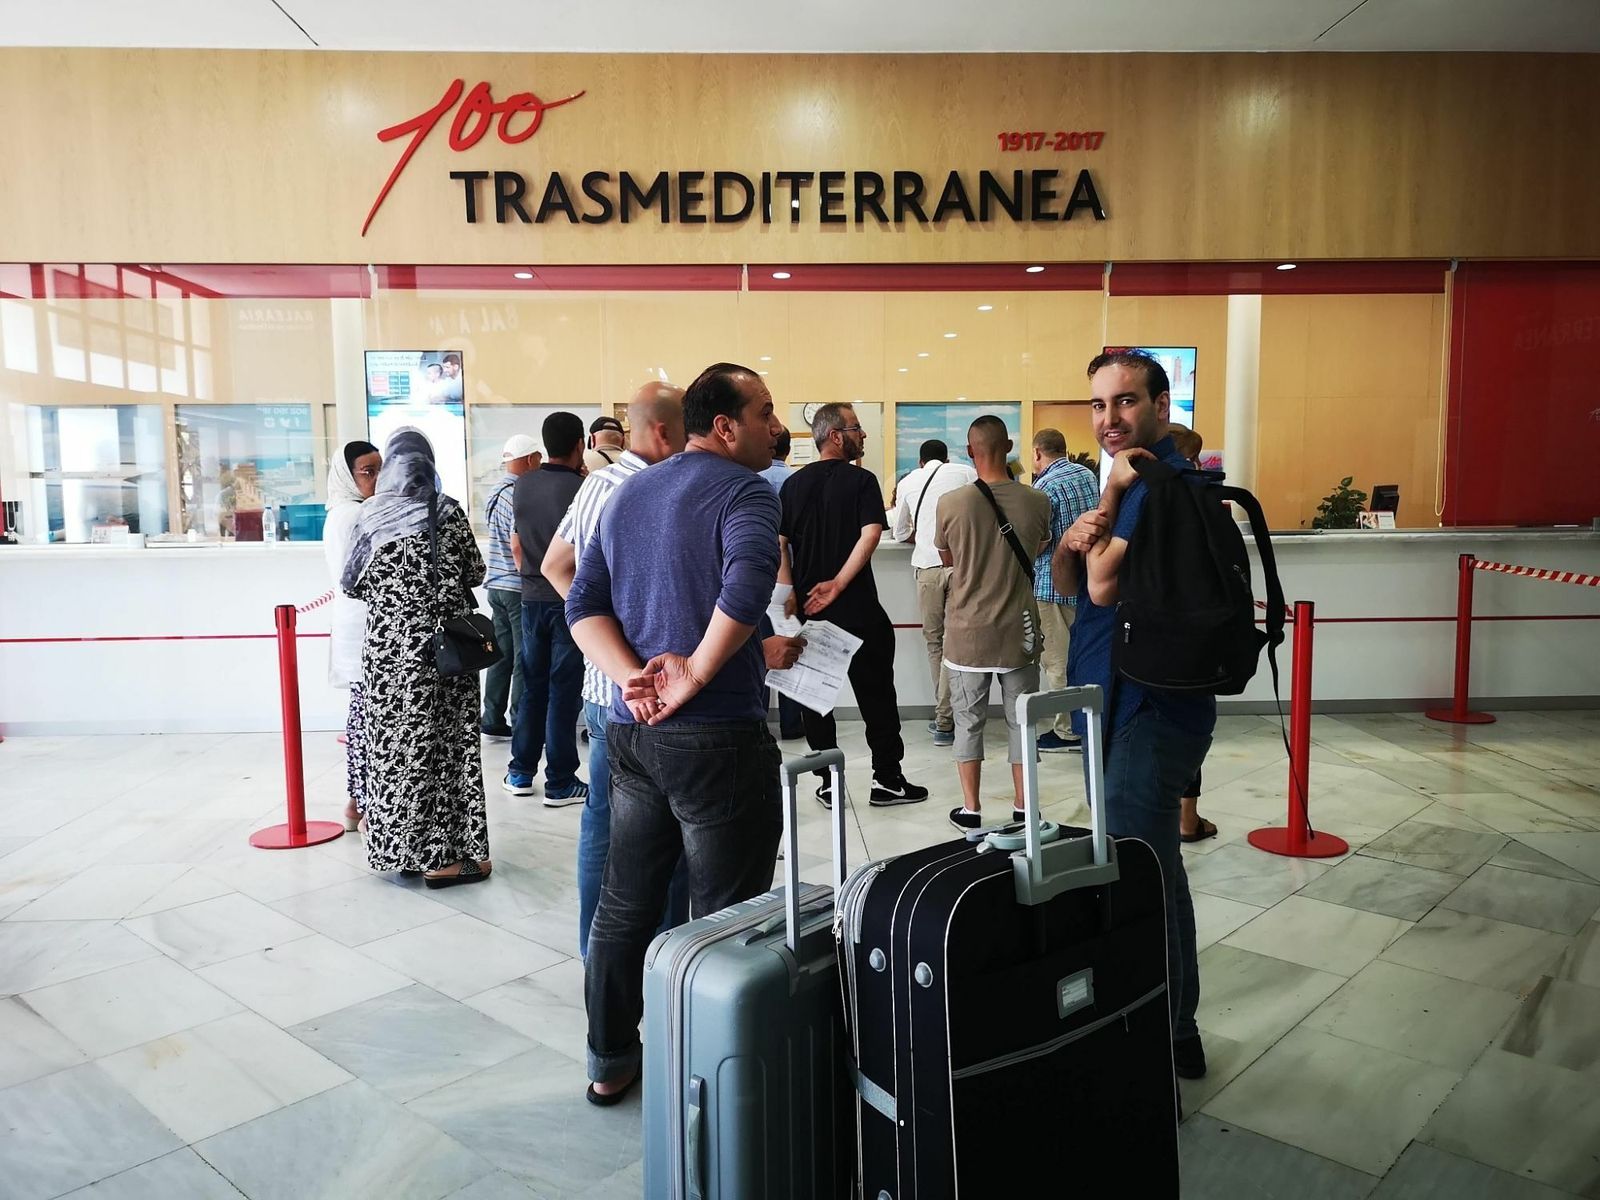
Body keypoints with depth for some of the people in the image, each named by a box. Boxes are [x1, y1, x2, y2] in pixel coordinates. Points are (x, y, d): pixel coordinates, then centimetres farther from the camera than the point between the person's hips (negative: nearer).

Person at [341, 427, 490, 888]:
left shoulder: (371, 515, 1)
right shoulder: (447, 512, -6)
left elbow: (353, 582, 6)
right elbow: (475, 573, -2)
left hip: (387, 644, 3)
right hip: (442, 641, -3)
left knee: (394, 741, 10)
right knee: (443, 741, 3)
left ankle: (400, 845, 19)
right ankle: (440, 855, 7)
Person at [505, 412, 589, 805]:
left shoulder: (522, 485, 3)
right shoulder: (580, 488, -14)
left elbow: (516, 544, 12)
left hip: (532, 599, 5)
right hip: (571, 599, -5)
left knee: (532, 686, 15)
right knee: (564, 691, 2)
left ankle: (520, 772, 23)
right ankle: (560, 783, 8)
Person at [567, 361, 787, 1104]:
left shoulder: (625, 494, 14)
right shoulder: (742, 490, -9)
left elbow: (584, 603, 6)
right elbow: (747, 585, -29)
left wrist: (632, 675, -6)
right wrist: (695, 675, -21)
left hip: (633, 730, 8)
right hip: (718, 736, -7)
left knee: (624, 902, 18)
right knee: (725, 913, 5)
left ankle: (610, 1062, 32)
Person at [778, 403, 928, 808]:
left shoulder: (793, 484, 6)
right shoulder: (862, 480, -5)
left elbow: (777, 542, 0)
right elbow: (870, 534, -17)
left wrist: (790, 592, -1)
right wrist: (837, 585, -15)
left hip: (809, 606, 4)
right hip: (858, 608, -4)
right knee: (875, 692, 8)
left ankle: (828, 782, 15)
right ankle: (887, 779, 14)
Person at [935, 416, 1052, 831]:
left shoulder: (951, 504, -12)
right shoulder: (1036, 503, -8)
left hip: (968, 632, -1)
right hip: (1019, 631, 1)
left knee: (969, 722, 10)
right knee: (1020, 720, 12)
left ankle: (970, 809, 17)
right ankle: (1023, 809, 20)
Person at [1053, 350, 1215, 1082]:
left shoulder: (1164, 483, -16)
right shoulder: (1132, 482, 17)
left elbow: (1103, 585, -22)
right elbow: (1067, 582, 15)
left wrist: (1111, 497, -10)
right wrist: (1073, 540, -6)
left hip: (1150, 708, -10)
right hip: (1113, 701, 10)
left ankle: (1171, 1036, 9)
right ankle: (1167, 1024, 32)